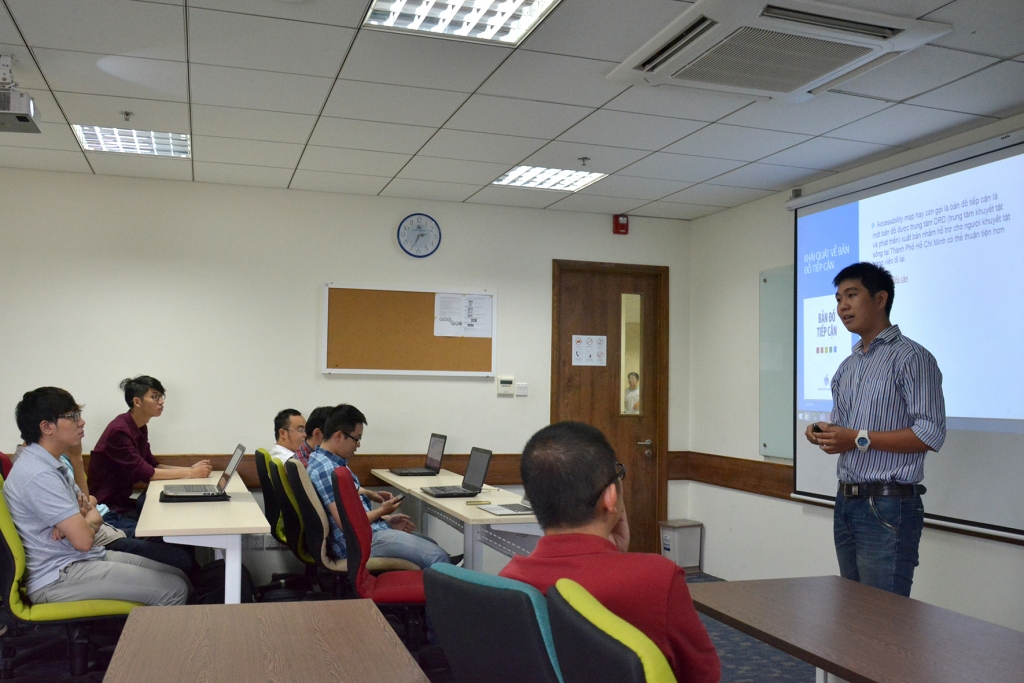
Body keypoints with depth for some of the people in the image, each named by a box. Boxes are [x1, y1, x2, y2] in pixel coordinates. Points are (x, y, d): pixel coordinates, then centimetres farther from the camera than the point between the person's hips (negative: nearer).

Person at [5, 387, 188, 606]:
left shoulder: (51, 464, 11)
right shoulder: (39, 475, -22)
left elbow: (94, 515, 14)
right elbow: (84, 540, -24)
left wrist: (83, 518, -9)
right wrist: (90, 518, -2)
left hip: (80, 560, 10)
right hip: (58, 578, -10)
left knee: (178, 577, 4)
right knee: (174, 590, -16)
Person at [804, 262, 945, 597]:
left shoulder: (911, 357, -8)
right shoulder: (846, 368, 17)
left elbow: (931, 433, -16)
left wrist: (859, 439, -19)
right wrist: (824, 434, 3)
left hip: (888, 506, -8)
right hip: (846, 502, 8)